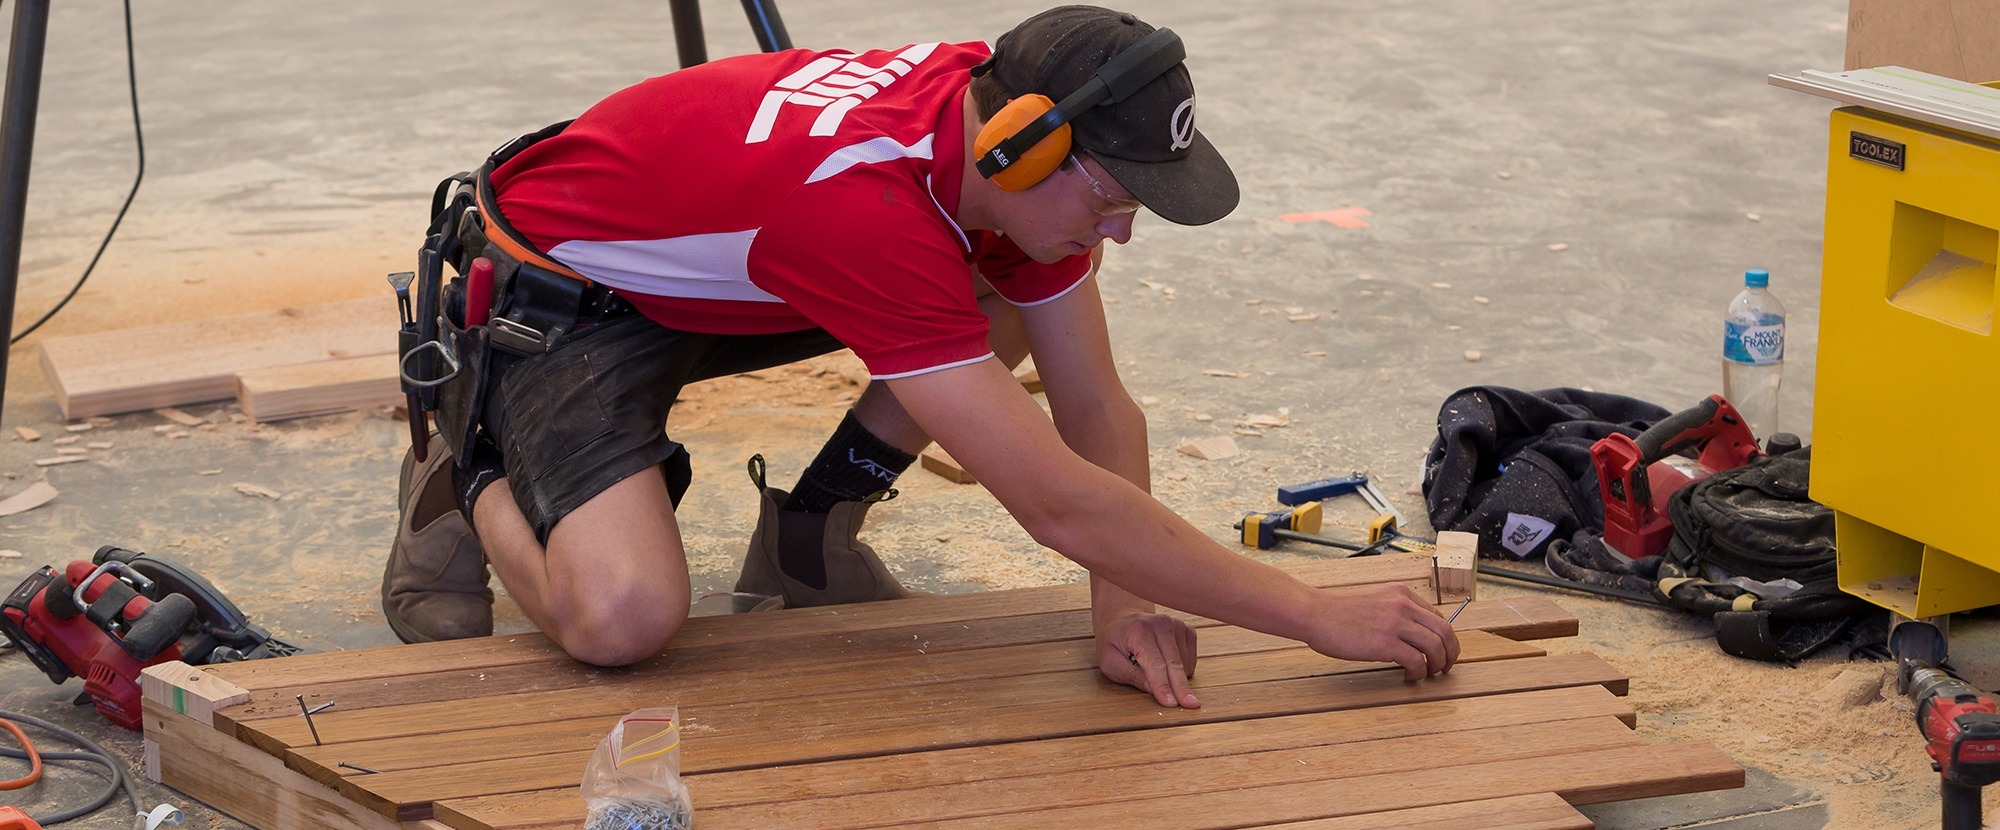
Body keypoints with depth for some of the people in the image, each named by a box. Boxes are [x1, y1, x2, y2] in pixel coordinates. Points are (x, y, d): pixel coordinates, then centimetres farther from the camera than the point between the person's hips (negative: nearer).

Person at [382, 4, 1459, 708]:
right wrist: (1317, 615, -36)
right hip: (559, 292, -8)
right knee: (626, 617, -30)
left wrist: (1122, 603, -22)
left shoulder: (1012, 131, -16)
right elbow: (1059, 504, -41)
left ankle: (806, 534, 11)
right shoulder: (865, 203, -41)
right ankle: (474, 483, 3)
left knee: (1016, 302, -4)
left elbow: (1097, 408, -7)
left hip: (713, 282, 8)